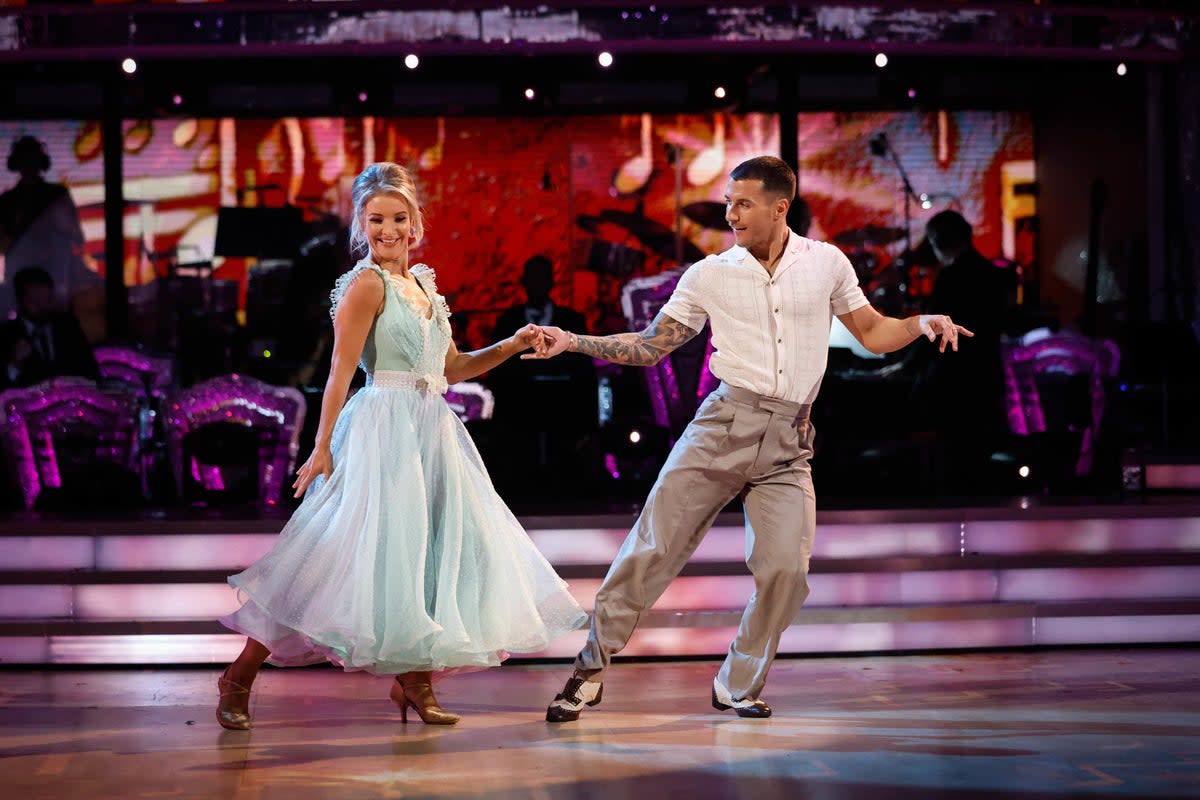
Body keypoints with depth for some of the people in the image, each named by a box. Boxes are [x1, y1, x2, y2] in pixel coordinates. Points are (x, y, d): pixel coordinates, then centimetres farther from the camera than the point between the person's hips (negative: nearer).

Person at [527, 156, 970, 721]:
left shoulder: (826, 263, 8)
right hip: (724, 424, 0)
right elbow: (649, 346, 8)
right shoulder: (709, 275, 6)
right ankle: (591, 668, 6)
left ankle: (738, 686, 9)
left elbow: (872, 333, 15)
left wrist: (922, 324, -4)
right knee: (653, 546, -7)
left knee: (786, 569, -12)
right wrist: (571, 341, -2)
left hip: (788, 444, 1)